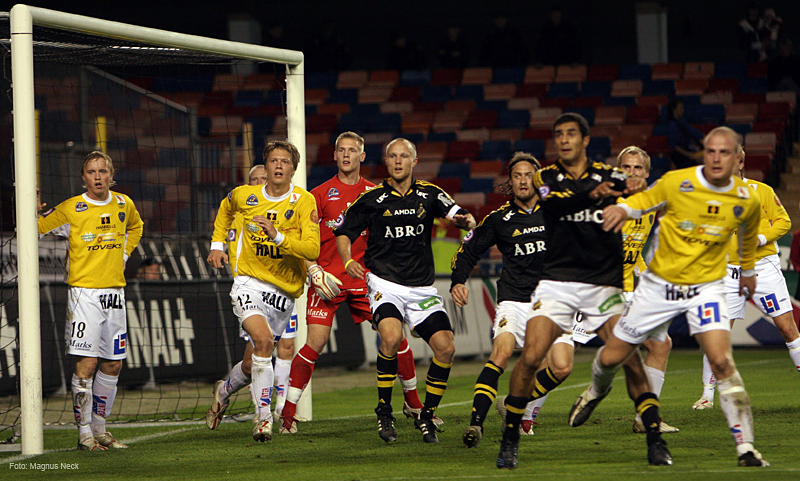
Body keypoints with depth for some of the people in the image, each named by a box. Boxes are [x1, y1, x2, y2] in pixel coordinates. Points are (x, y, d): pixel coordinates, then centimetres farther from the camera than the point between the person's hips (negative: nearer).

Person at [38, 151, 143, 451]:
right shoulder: (70, 209, -6)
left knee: (112, 364, 8)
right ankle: (84, 434, -5)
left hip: (114, 292, 5)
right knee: (86, 363, -11)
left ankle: (99, 429, 19)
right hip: (84, 291, -5)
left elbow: (135, 227, 29)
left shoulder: (123, 204, 8)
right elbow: (35, 228, 1)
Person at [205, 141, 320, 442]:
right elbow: (225, 209, 25)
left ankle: (224, 391, 42)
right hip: (249, 282, -1)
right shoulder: (244, 196, -1)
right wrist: (217, 244, 17)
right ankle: (264, 417, -22)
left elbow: (313, 249, -18)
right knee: (263, 340, -28)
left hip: (284, 291, 1)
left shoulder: (304, 201, -8)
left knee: (252, 366, 7)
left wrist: (278, 236, -30)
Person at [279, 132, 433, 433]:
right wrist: (313, 270, -10)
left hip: (365, 278, 3)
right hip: (328, 279, -3)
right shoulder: (321, 194, 3)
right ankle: (288, 412, -5)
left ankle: (412, 401, 19)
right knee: (315, 343, -13)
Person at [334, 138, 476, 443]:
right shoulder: (372, 199, 2)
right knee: (391, 336, -29)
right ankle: (384, 411, -12)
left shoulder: (429, 194, 7)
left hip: (422, 288, 3)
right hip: (385, 283, -3)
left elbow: (459, 216, -3)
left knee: (446, 348, -10)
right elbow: (343, 233, 8)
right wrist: (348, 260, -11)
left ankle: (426, 416, 9)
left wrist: (465, 220, -27)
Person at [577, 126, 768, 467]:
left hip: (707, 285, 0)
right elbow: (642, 201, 3)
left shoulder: (747, 200, -7)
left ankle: (745, 447, -19)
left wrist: (748, 269, 29)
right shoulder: (675, 183, -14)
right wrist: (622, 209, -20)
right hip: (660, 284, 0)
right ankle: (597, 391, 47)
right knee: (611, 358, 8)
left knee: (722, 362, -23)